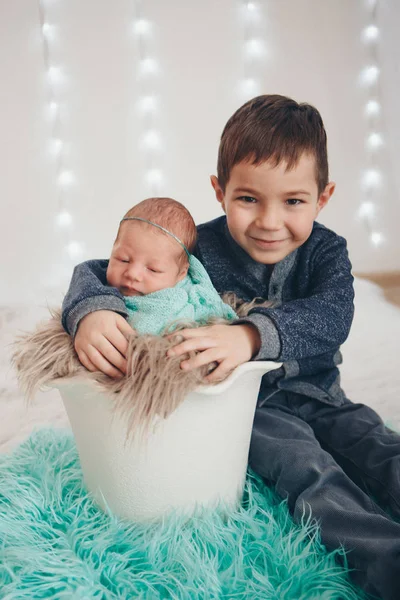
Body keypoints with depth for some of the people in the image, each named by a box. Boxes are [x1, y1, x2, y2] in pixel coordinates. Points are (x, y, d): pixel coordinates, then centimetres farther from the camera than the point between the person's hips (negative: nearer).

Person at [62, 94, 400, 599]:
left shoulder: (326, 250, -8)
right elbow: (97, 270, -12)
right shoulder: (200, 248, -13)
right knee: (306, 466, -28)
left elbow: (332, 315, -30)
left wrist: (253, 335, -50)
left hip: (316, 393, 4)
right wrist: (89, 311, -38)